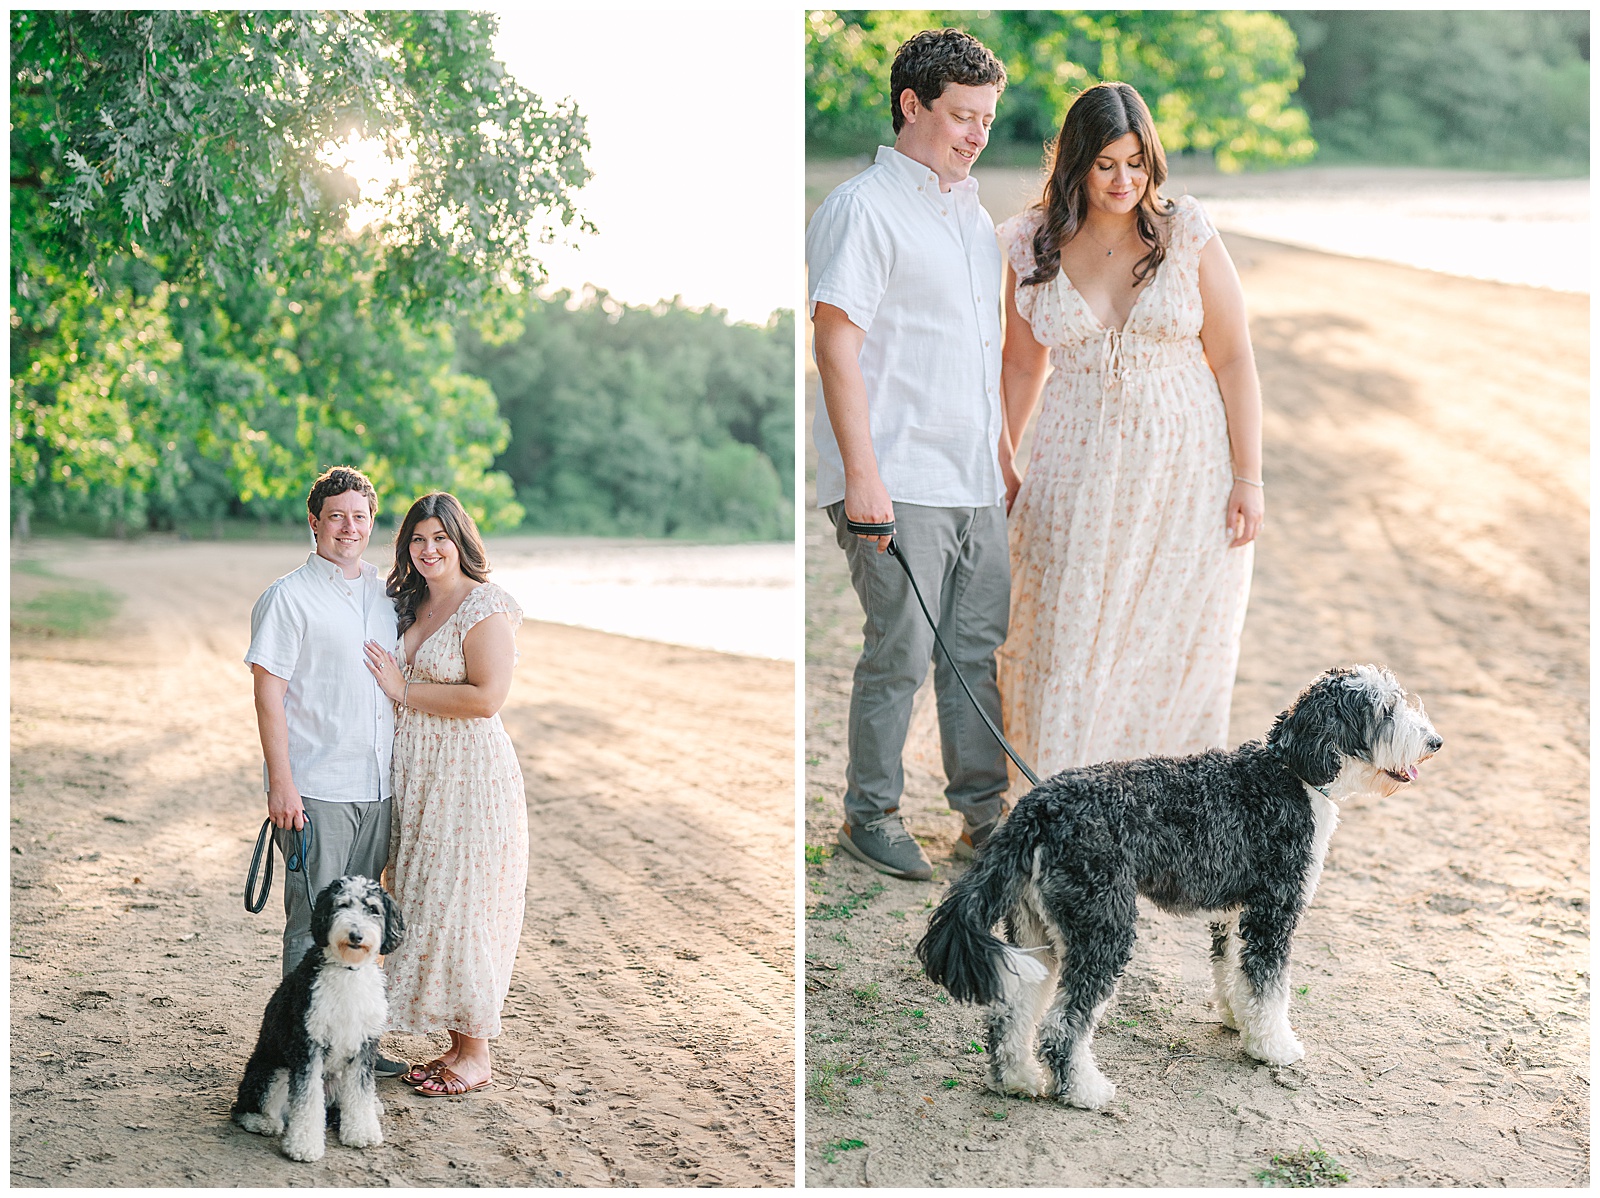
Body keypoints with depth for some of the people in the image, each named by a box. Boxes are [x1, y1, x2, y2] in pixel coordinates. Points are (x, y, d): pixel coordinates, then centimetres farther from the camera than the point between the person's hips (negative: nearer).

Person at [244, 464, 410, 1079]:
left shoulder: (384, 595, 13)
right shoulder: (288, 597, -5)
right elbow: (268, 692, -9)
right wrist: (281, 782, -15)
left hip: (377, 787, 6)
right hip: (315, 790, -6)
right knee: (312, 922, -2)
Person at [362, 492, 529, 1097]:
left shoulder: (486, 606, -11)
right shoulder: (410, 604, 14)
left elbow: (486, 696, -20)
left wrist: (403, 689, -14)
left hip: (469, 775, -8)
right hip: (416, 776, 8)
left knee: (460, 908, -4)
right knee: (423, 905, 9)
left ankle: (477, 1053, 7)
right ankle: (456, 1042, 19)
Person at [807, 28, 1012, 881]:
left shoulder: (974, 214, 18)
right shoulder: (864, 208, -8)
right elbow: (836, 338, -15)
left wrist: (1003, 458, 22)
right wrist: (861, 472, -21)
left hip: (976, 483, 8)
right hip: (899, 484, -8)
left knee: (980, 648, 10)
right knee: (901, 655, -4)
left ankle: (982, 811, 19)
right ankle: (870, 815, 10)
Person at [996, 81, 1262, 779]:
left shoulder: (1188, 235, -5)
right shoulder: (1034, 246, 1)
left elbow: (1233, 360, -3)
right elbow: (1022, 362, 13)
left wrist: (1248, 478, -6)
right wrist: (999, 462, 14)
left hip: (1185, 468, -1)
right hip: (1078, 468, 1)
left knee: (1174, 642, 4)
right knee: (1070, 642, 2)